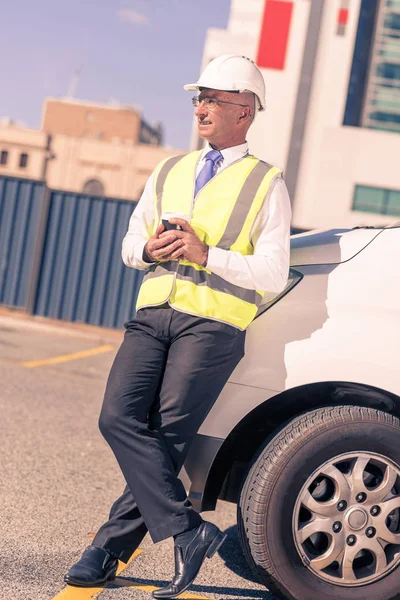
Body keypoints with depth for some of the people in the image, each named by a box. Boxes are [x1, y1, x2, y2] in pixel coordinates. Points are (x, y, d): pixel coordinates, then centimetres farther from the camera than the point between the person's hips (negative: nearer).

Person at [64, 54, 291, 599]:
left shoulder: (266, 184, 5)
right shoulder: (170, 171, 21)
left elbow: (273, 274, -3)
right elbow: (129, 245, 23)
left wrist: (205, 253, -14)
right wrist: (150, 249, -1)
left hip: (213, 324, -4)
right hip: (153, 314, 5)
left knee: (166, 439, -8)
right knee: (119, 417, -14)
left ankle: (112, 547, 3)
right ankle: (188, 532, -10)